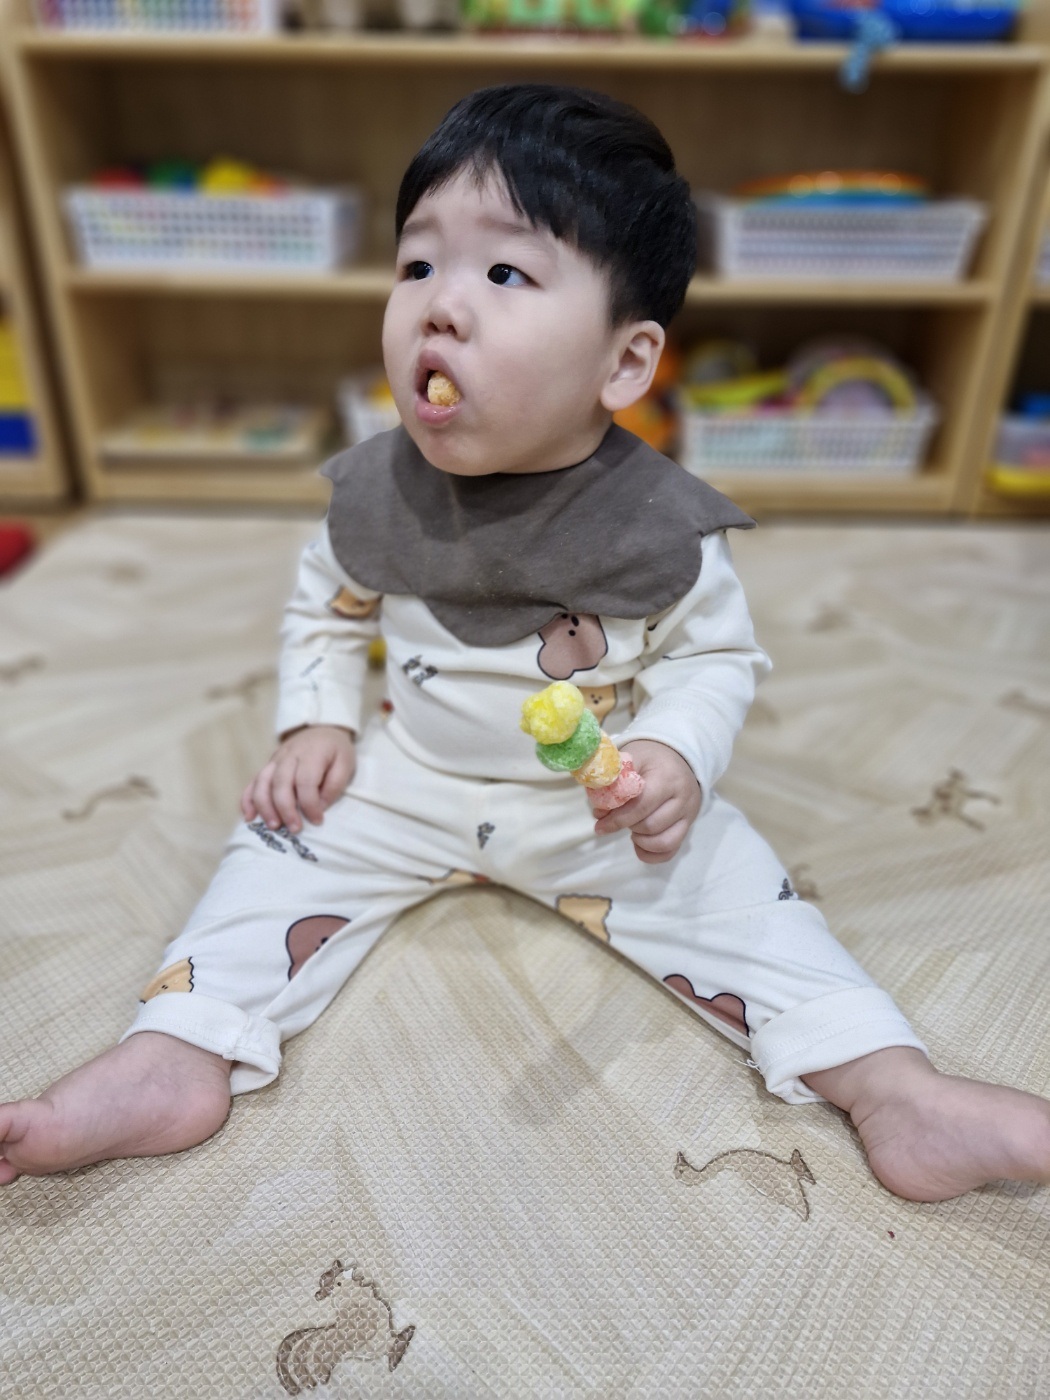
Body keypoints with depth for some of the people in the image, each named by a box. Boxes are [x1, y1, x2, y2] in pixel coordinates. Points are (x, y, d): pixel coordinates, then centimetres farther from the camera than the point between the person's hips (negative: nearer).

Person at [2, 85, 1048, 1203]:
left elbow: (716, 655, -7)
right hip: (412, 780, 3)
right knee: (285, 845, -8)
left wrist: (677, 752, -27)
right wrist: (314, 724, -5)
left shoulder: (657, 521, -18)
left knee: (731, 886, -14)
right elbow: (327, 608, 7)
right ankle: (175, 1056, -1)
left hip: (603, 804, -2)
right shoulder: (378, 488, -10)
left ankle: (890, 1089, -6)